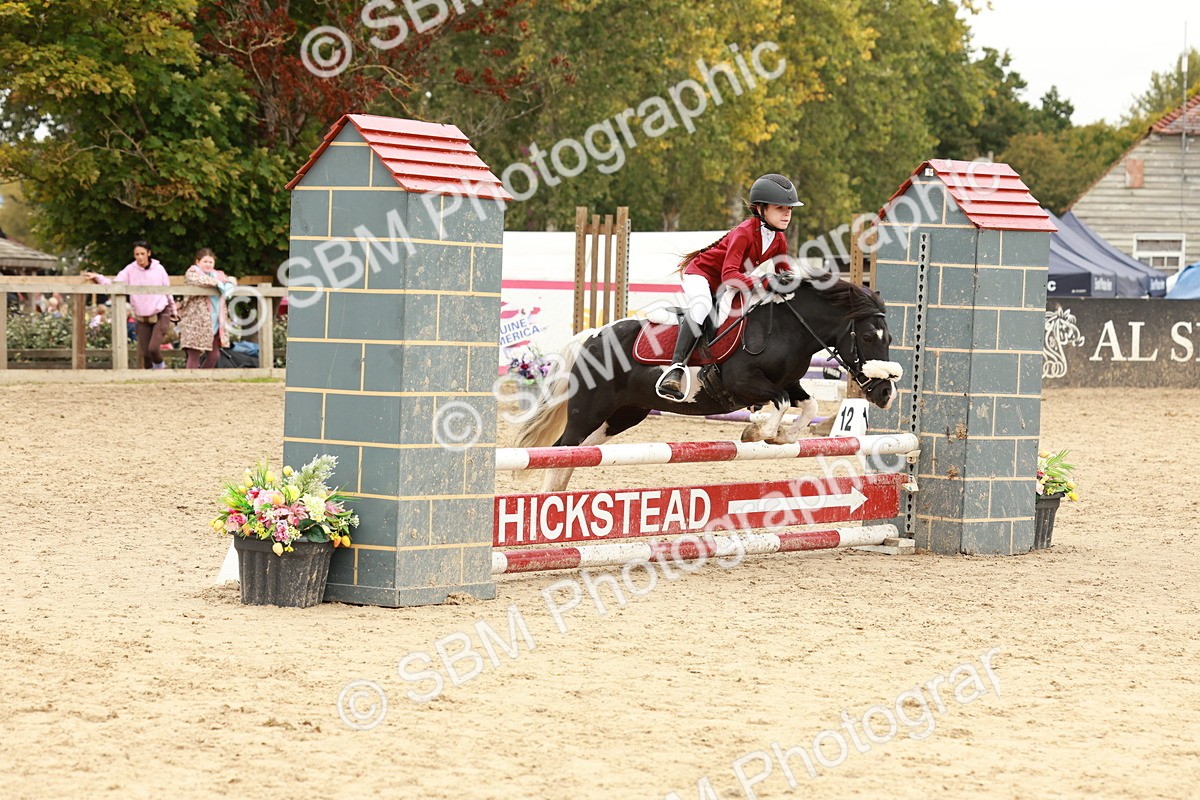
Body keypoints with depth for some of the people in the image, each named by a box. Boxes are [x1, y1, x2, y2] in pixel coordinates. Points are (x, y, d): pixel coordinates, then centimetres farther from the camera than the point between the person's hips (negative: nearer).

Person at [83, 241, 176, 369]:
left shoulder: (158, 269, -5)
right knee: (144, 352, 1)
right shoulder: (130, 270, -4)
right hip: (142, 317, 2)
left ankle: (159, 366, 14)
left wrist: (173, 309, 18)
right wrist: (97, 277, -30)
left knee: (153, 348, -17)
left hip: (161, 315, -2)